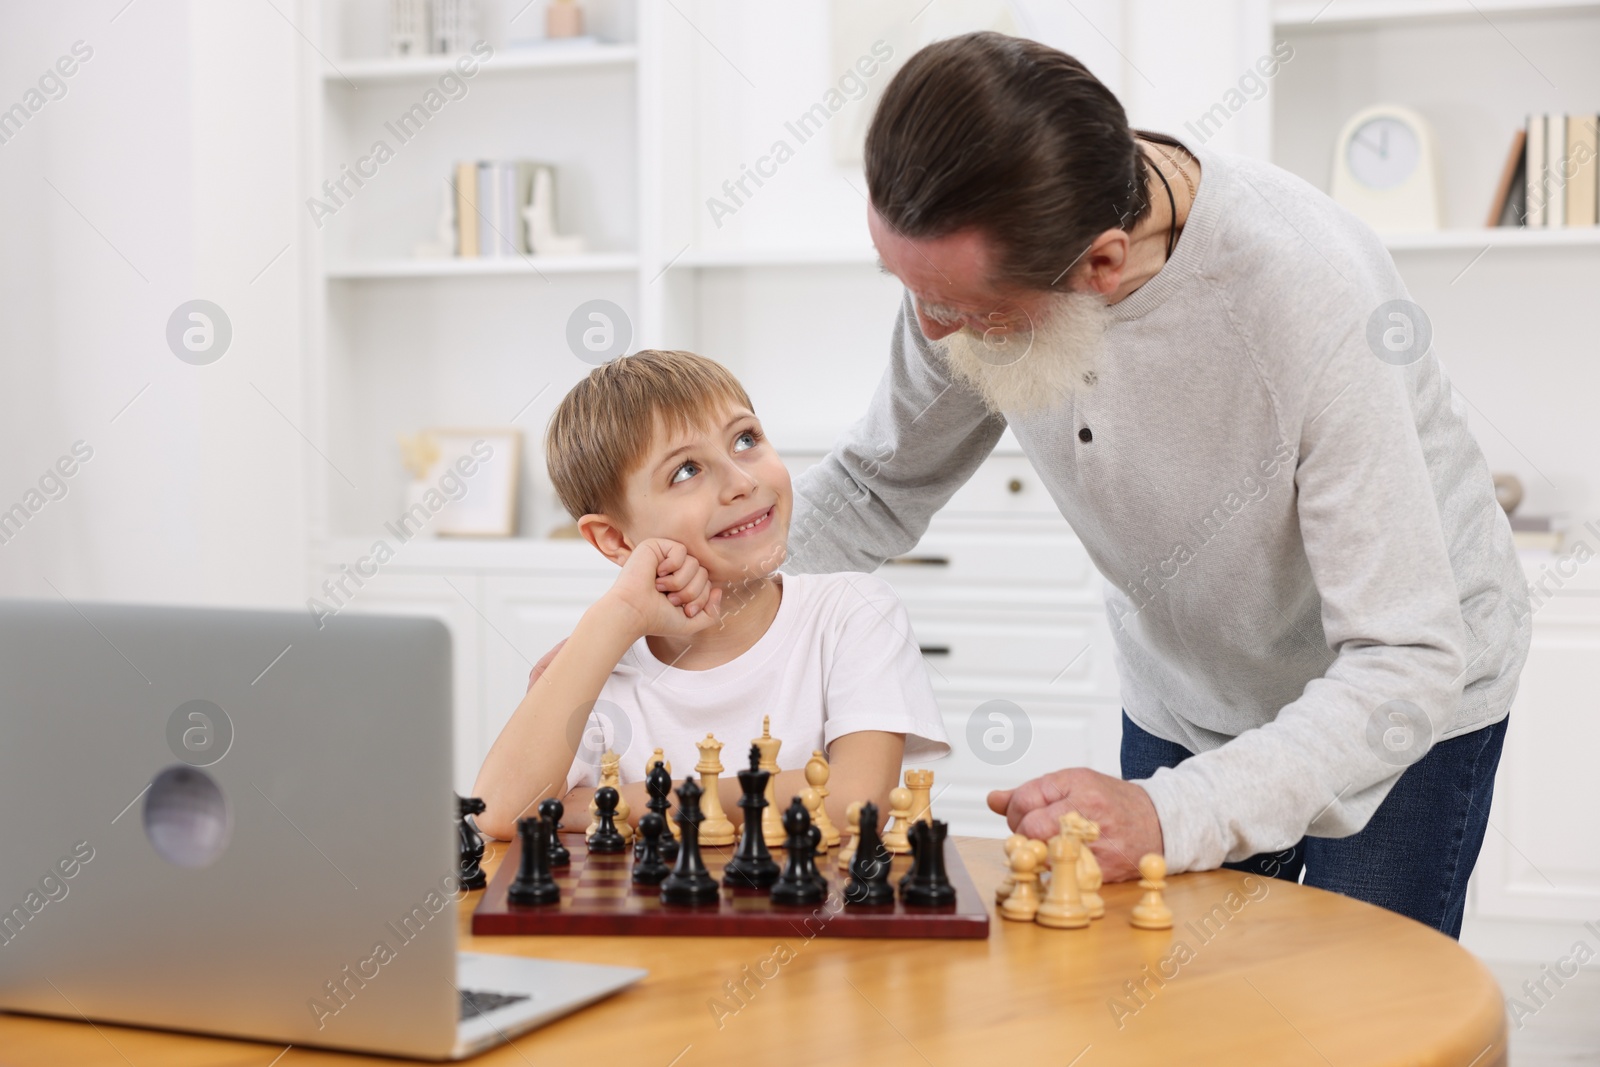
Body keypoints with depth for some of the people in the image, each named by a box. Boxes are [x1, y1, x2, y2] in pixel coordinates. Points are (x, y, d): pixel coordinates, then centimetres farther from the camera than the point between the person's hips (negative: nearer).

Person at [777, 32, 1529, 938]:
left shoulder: (1314, 298, -38)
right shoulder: (980, 264, -22)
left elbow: (1405, 666, -36)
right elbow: (877, 488, -4)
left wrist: (1171, 814, -49)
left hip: (1403, 699, -4)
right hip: (1181, 698, 4)